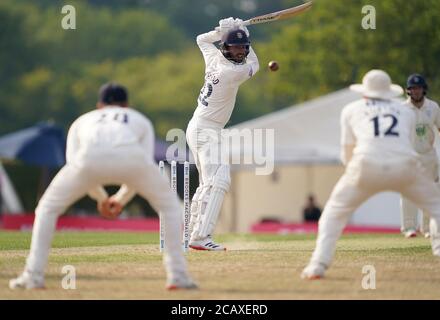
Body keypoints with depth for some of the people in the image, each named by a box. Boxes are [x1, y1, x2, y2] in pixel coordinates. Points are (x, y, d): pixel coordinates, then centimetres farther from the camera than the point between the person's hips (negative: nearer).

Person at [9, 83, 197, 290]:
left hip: (90, 157, 0)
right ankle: (178, 276, 15)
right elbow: (145, 165, 26)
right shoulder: (140, 120, 40)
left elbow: (73, 163, 26)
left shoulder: (82, 121, 41)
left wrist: (101, 198, 36)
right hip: (132, 156, 0)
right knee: (170, 206, 24)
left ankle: (33, 275, 12)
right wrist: (121, 199, 37)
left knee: (48, 208, 23)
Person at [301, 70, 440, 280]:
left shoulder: (352, 110, 24)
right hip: (405, 166, 0)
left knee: (334, 212, 17)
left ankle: (318, 265, 3)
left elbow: (347, 155, 24)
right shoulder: (406, 112, 27)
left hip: (366, 166, 0)